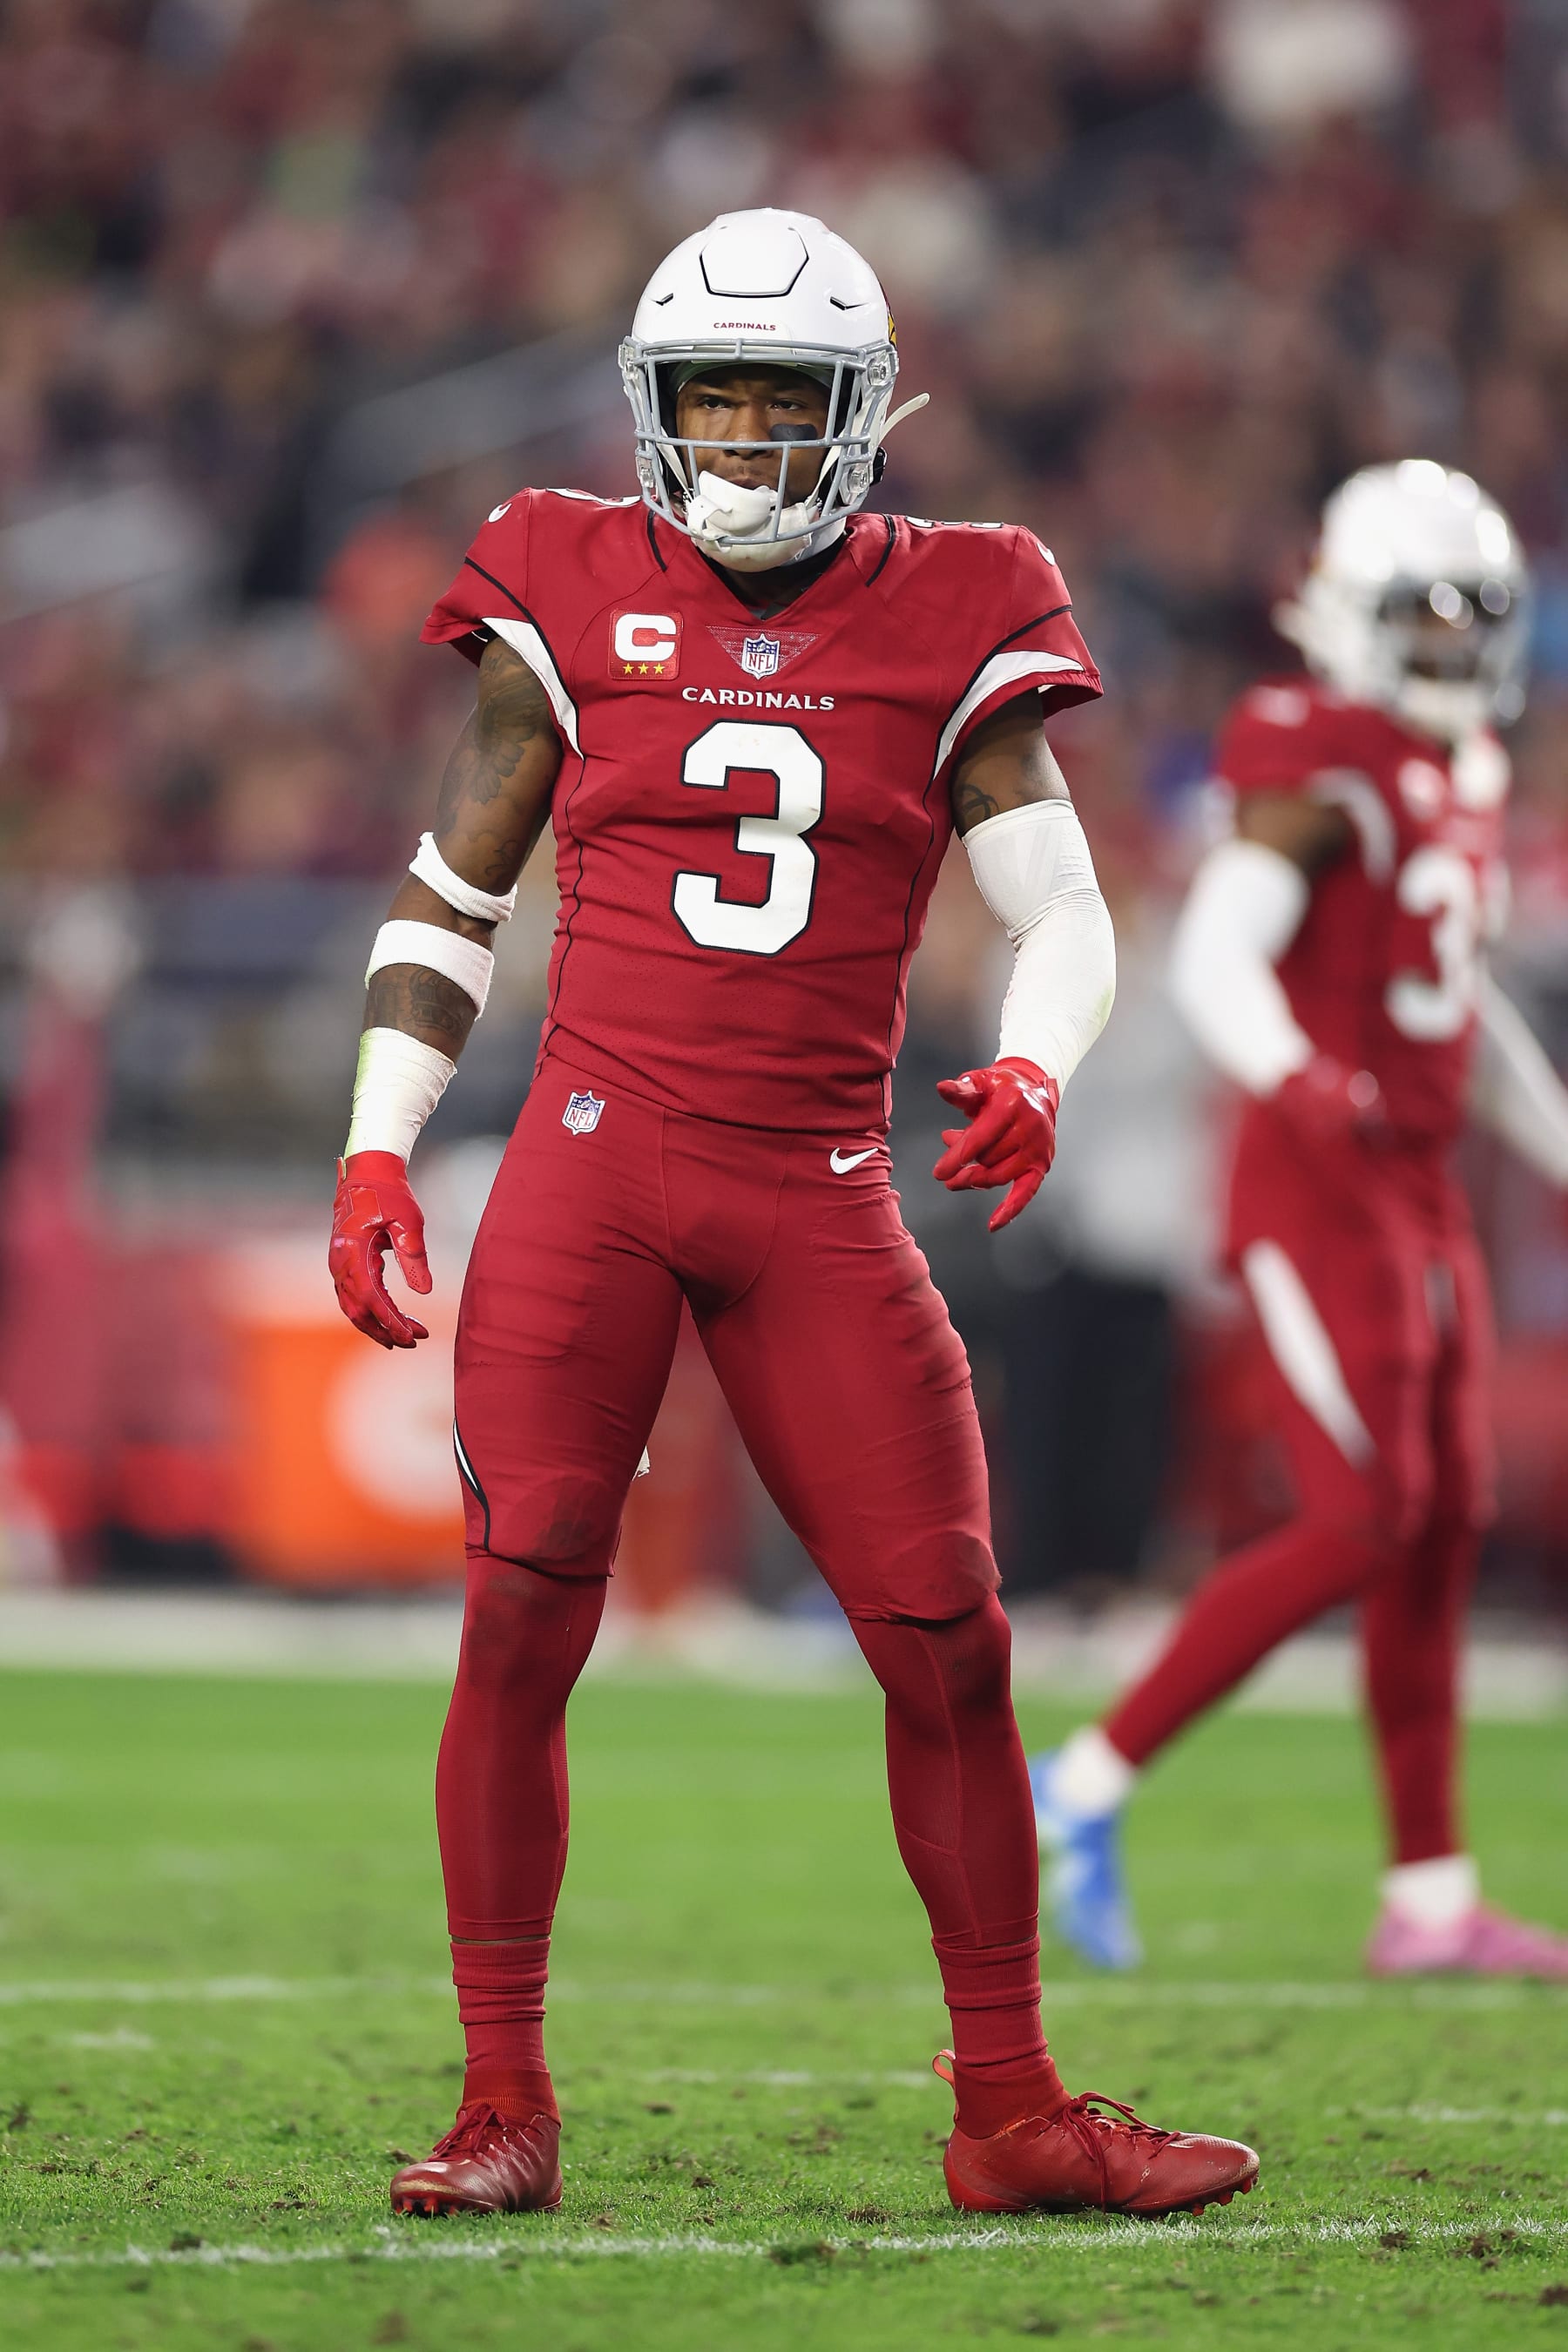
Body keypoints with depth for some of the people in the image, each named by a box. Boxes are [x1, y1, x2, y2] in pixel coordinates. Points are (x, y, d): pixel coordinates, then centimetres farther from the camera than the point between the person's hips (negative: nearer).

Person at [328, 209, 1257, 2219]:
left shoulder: (948, 626, 5)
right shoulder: (576, 604, 5)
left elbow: (1064, 914, 3)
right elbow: (446, 902, 11)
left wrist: (1033, 1071, -18)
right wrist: (374, 1154, 3)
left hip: (820, 1200, 1)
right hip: (595, 1166, -1)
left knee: (948, 1640, -1)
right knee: (520, 1620, -8)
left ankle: (1008, 2114, 11)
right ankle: (503, 2108, 1)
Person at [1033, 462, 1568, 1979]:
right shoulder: (1323, 773, -12)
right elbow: (1214, 952, -24)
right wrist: (1290, 1078, -42)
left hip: (1417, 1195, 9)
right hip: (1318, 1189, -9)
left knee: (1444, 1529, 8)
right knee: (1361, 1526, -13)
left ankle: (1428, 1898, 12)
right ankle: (1090, 1783, -5)